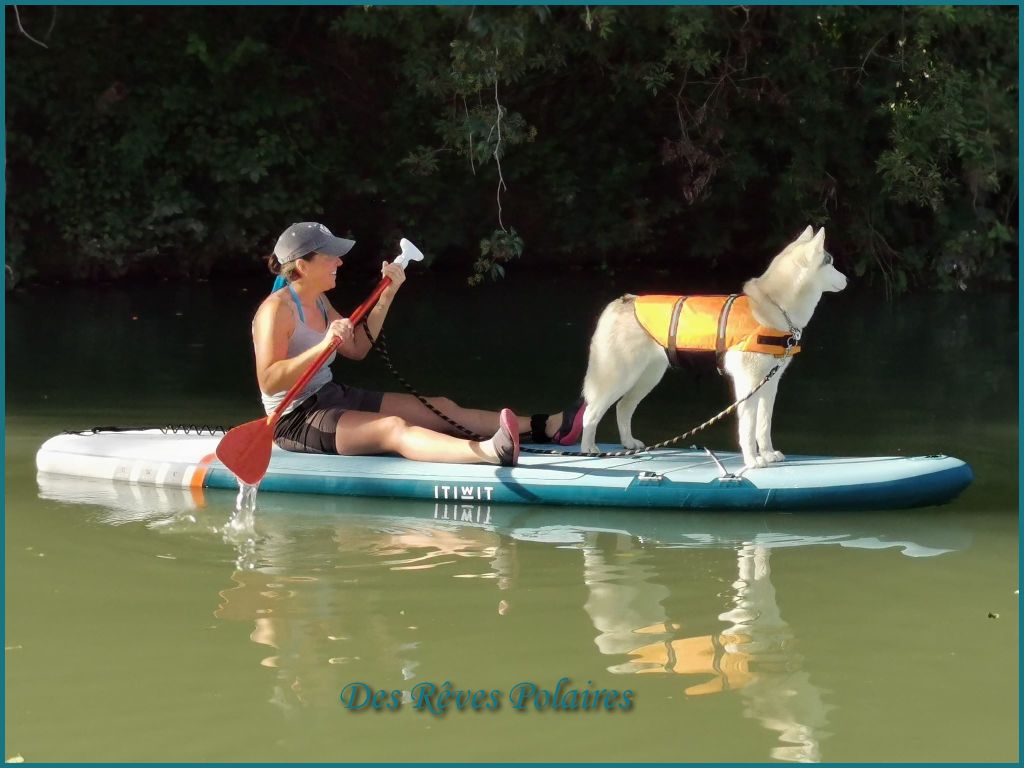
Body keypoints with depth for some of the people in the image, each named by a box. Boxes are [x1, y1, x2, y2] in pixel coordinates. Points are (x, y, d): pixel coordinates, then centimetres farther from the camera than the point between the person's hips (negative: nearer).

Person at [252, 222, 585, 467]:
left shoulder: (317, 302, 12)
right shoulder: (276, 310, -17)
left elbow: (357, 349, 17)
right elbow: (268, 381, -25)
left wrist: (387, 296, 8)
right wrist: (322, 346, -34)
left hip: (332, 397, 10)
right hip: (296, 419, -10)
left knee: (441, 410, 1)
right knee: (393, 428, -34)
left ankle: (545, 427, -4)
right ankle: (490, 452, -60)